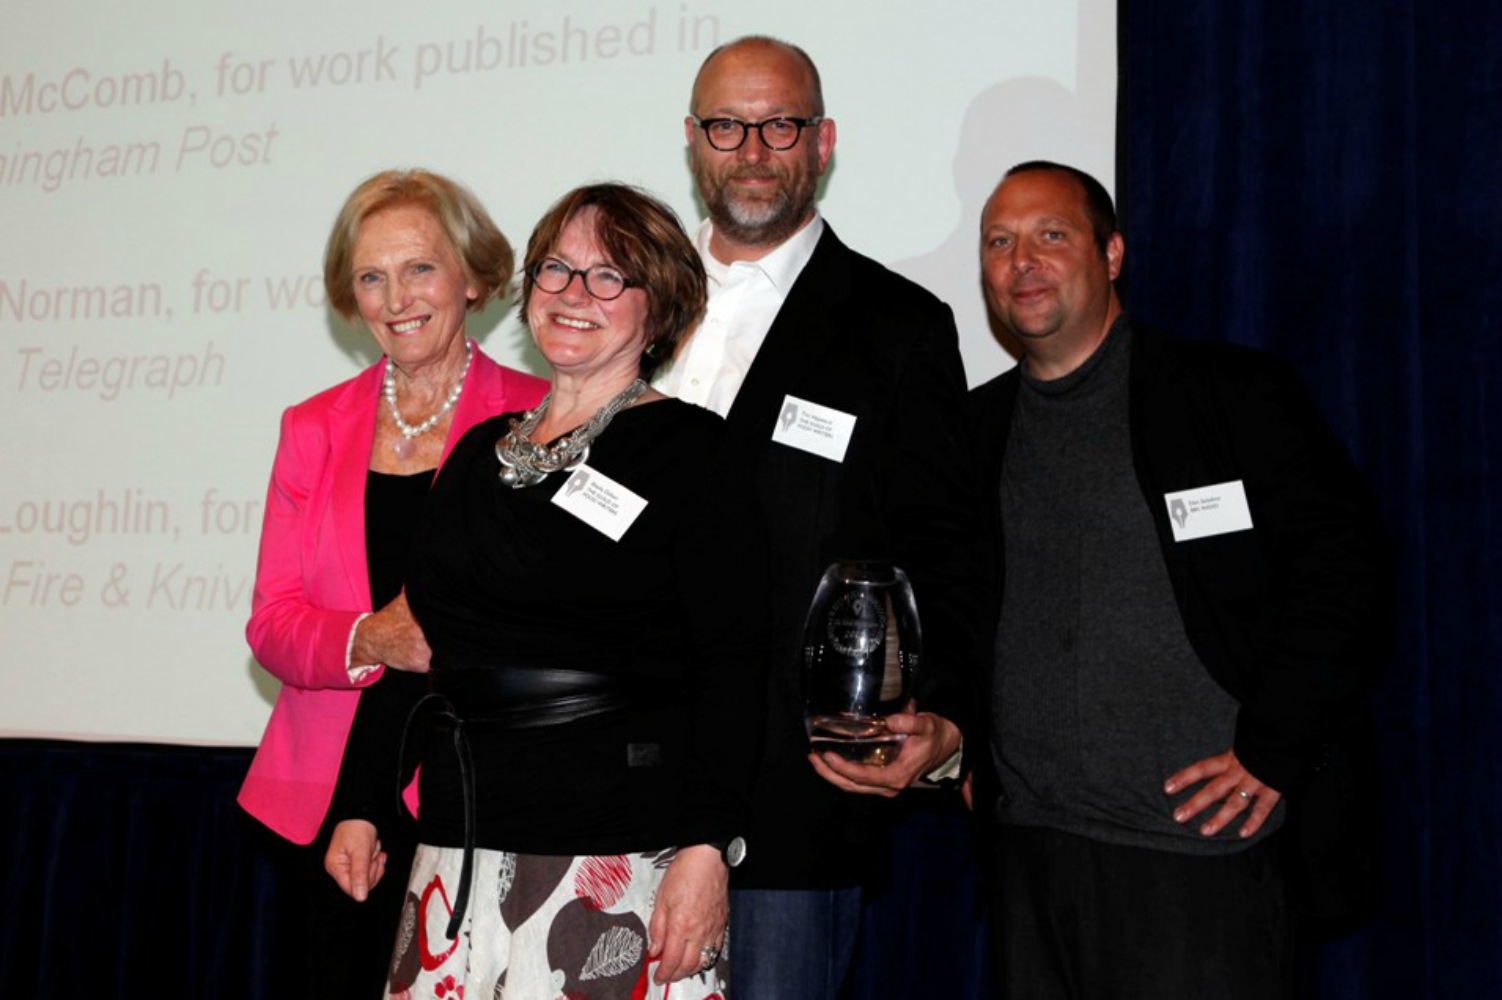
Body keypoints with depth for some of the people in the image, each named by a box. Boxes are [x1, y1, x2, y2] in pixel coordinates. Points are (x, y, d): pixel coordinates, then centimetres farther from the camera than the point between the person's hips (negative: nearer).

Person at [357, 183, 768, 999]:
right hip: (461, 848, 5)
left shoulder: (689, 449, -3)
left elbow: (732, 664, -10)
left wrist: (705, 850, -17)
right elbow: (420, 640, 19)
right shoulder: (481, 450, 14)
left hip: (624, 854, -5)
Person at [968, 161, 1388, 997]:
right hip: (1035, 849, 4)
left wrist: (1272, 752, -11)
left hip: (1205, 842, -4)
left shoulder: (1233, 393, -1)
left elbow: (1342, 560, -6)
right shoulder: (977, 429, 12)